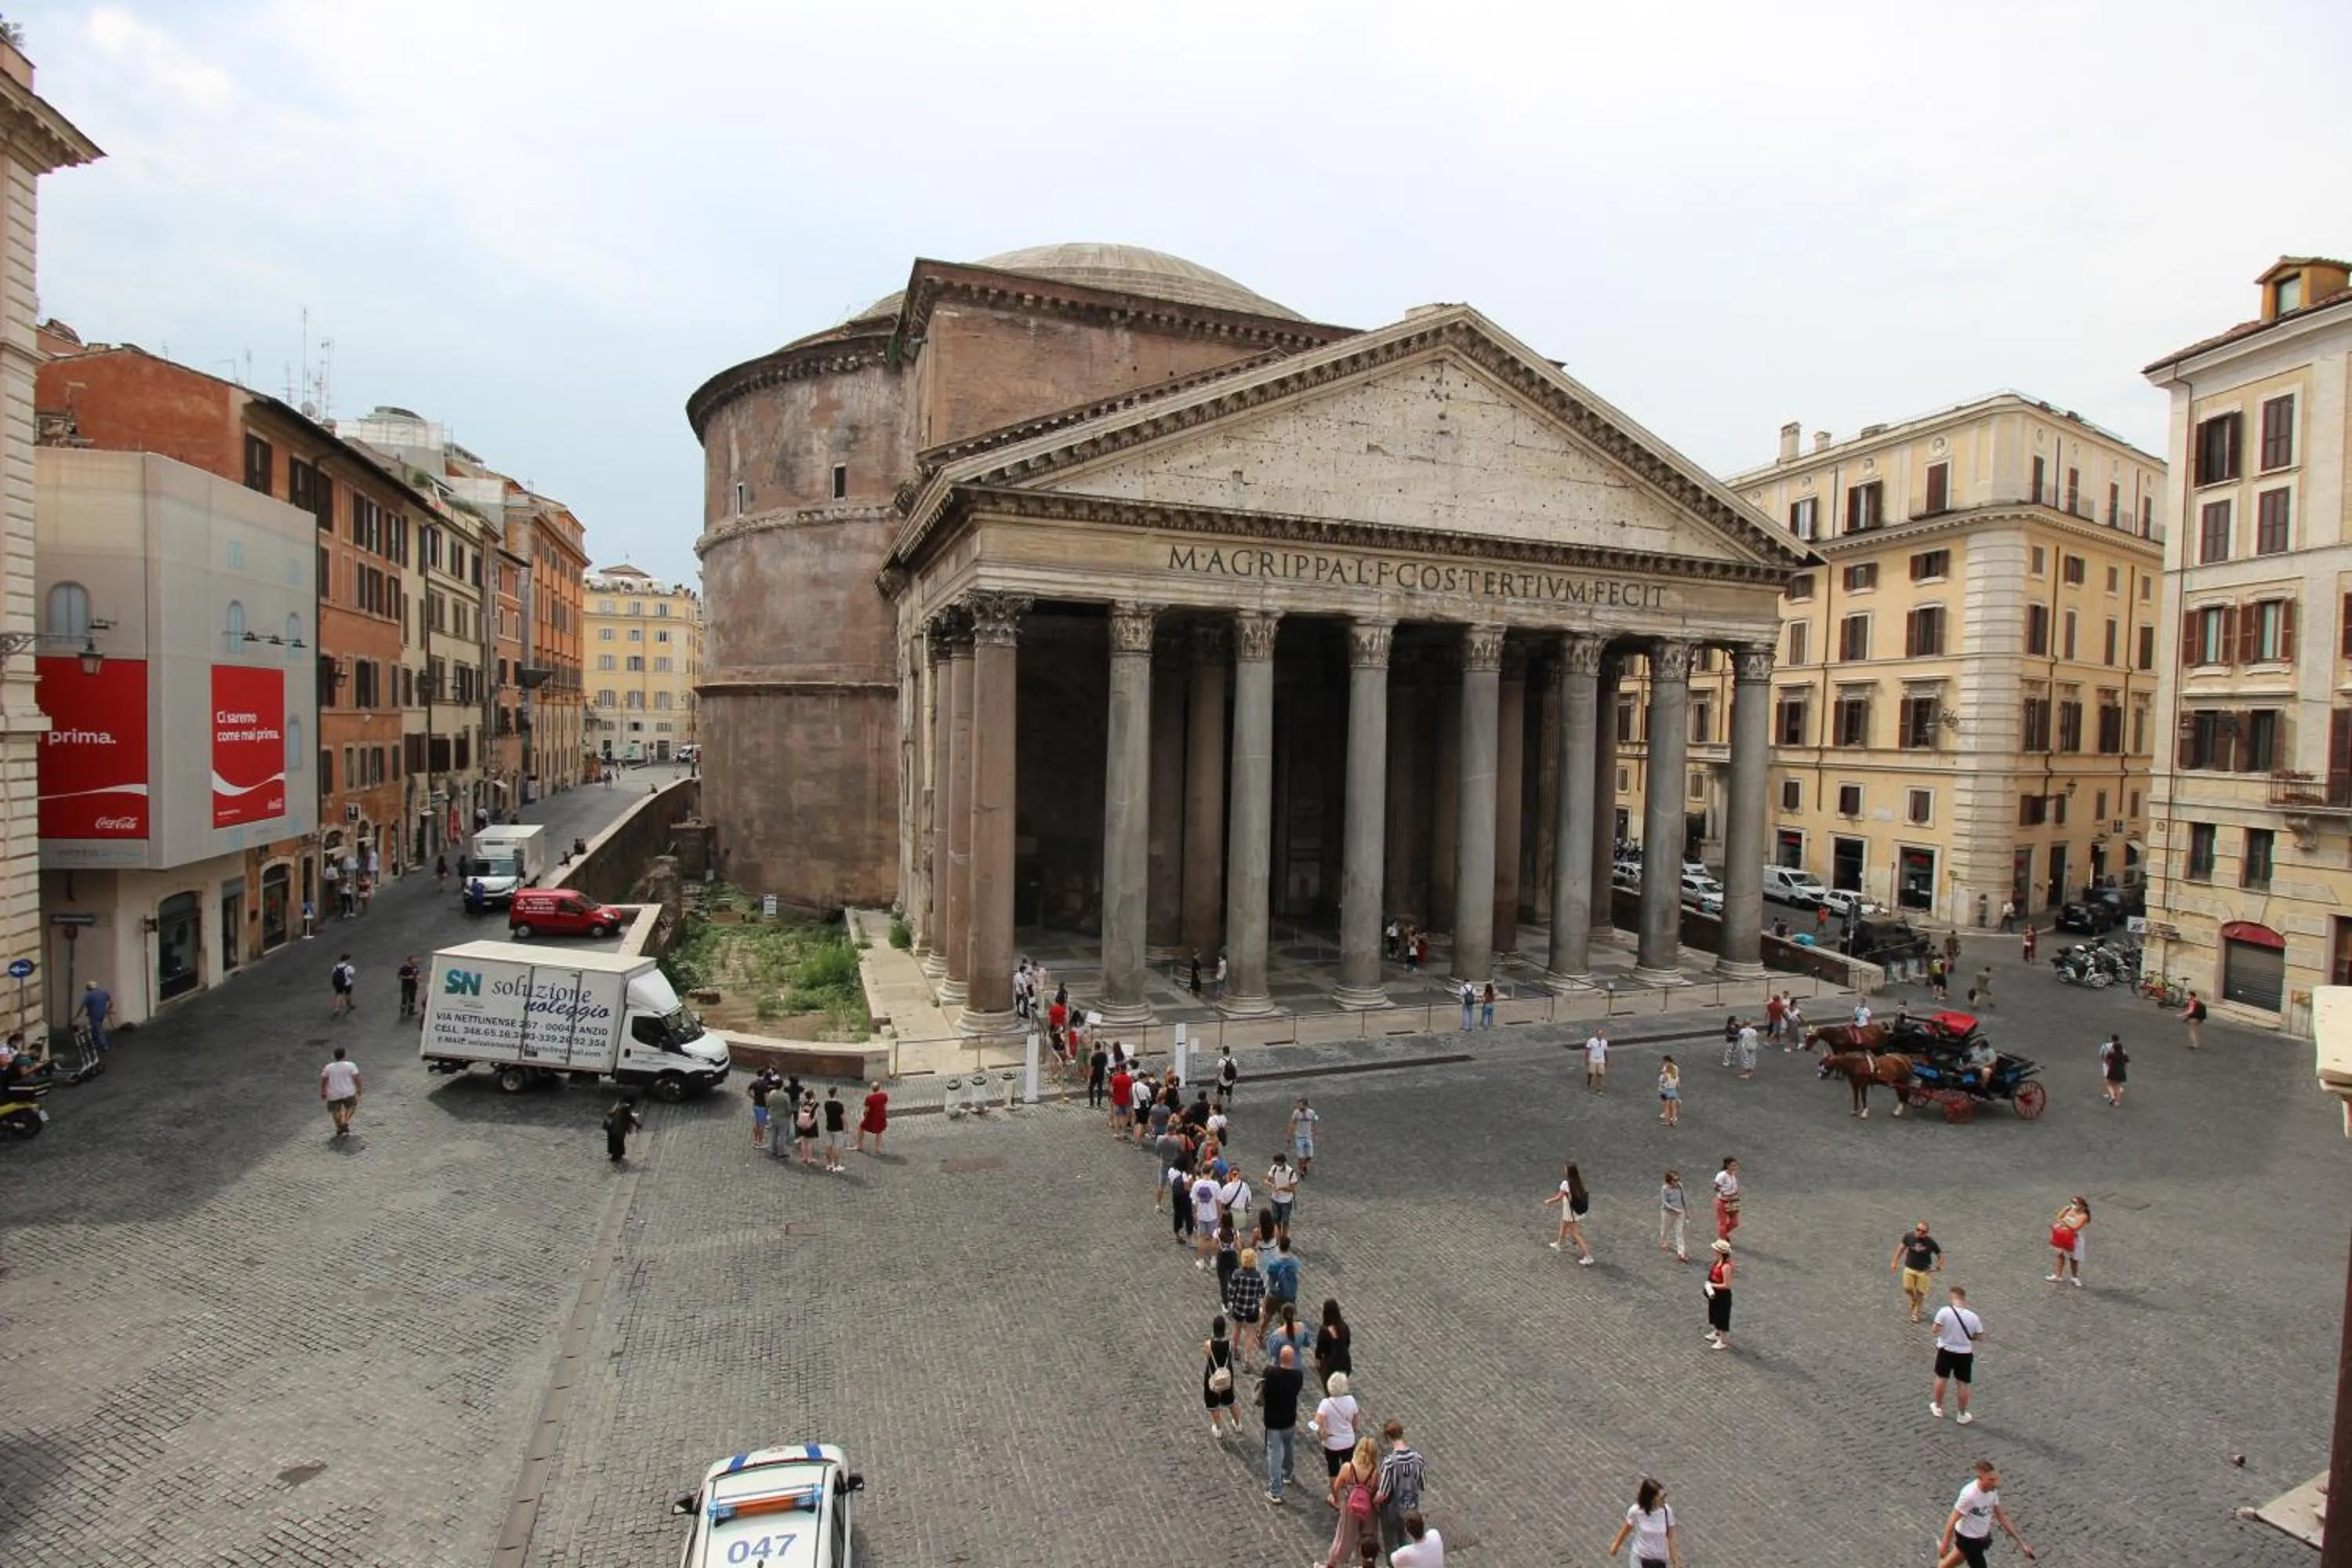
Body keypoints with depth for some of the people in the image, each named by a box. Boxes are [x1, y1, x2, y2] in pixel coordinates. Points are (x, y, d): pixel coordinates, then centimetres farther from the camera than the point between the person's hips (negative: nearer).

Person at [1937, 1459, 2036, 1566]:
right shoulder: (1969, 1495, -34)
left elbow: (2001, 1517, 3)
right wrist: (1945, 1545, -17)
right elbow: (1952, 1521, -25)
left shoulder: (1992, 1490, -13)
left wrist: (2021, 1542, 3)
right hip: (1969, 1540, -7)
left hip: (1982, 1537, 7)